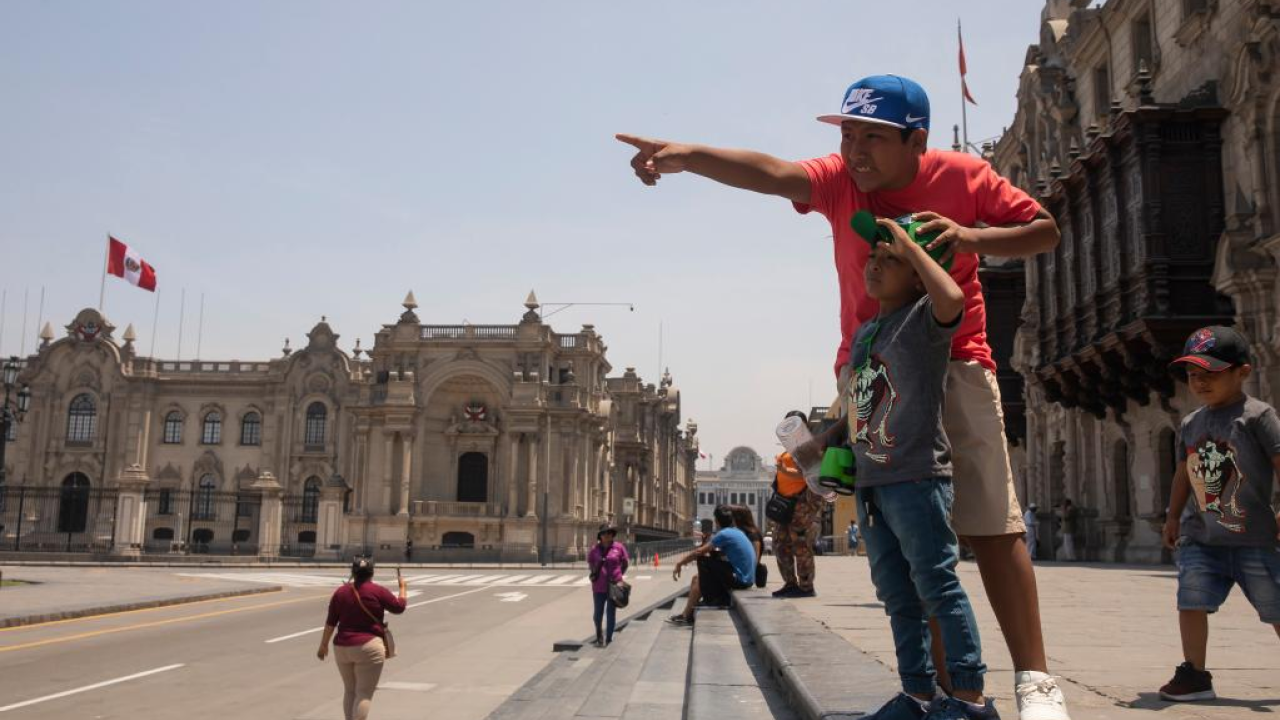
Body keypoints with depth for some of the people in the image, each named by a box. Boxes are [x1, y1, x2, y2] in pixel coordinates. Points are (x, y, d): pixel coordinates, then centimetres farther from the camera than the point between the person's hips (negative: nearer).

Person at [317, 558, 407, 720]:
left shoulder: (340, 592, 5)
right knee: (364, 694, -3)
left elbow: (331, 622, 7)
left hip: (342, 647, 5)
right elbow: (399, 607, 6)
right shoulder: (378, 591, -6)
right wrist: (402, 587, 21)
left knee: (349, 691, 18)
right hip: (368, 647, -5)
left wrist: (324, 645, 18)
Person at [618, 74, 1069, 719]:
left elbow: (1045, 230, -1)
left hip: (954, 364, -2)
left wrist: (972, 237, -22)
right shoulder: (840, 180, -8)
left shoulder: (963, 175, -8)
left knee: (991, 527, -5)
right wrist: (688, 156, -47)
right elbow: (769, 171, -28)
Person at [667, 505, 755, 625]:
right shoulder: (737, 532, 12)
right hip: (746, 578, 8)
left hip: (739, 579, -8)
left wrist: (680, 563, 2)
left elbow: (699, 552, -10)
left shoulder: (724, 534, -14)